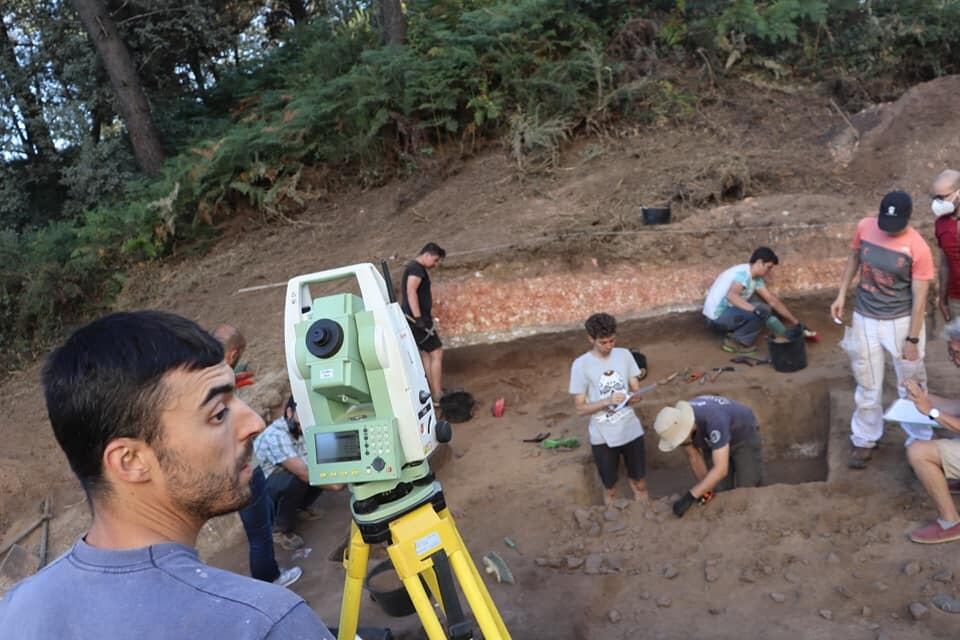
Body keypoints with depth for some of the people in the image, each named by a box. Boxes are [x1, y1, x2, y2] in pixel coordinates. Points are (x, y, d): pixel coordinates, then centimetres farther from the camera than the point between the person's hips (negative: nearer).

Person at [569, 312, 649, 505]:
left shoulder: (625, 355, -3)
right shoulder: (581, 365, -14)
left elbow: (636, 389, 4)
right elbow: (580, 408, -12)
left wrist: (635, 396, -20)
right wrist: (607, 401, -26)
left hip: (631, 430, 3)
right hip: (602, 436, -3)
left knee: (639, 484, 17)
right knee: (610, 488, 16)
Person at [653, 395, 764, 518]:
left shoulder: (714, 420, -44)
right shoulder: (676, 424, -25)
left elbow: (721, 470, -47)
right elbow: (694, 458, -12)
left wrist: (689, 498, -47)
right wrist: (706, 490, -17)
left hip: (744, 436, -5)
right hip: (720, 440, 5)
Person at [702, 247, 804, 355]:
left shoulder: (756, 278, 8)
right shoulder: (743, 273, -20)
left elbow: (773, 301, 11)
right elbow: (731, 295, -37)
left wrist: (796, 322, 11)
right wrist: (755, 309, -43)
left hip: (727, 311, 9)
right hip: (717, 316, -9)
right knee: (762, 310, -19)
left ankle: (734, 333, 9)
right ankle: (735, 341, -5)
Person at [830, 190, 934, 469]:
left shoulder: (919, 249, -20)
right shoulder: (865, 227, -10)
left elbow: (919, 298, -15)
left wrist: (912, 339, -13)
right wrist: (841, 294, 4)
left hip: (901, 322, -3)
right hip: (865, 320, 3)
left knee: (911, 386, 10)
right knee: (867, 386, 14)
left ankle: (920, 441, 29)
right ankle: (865, 440, 29)